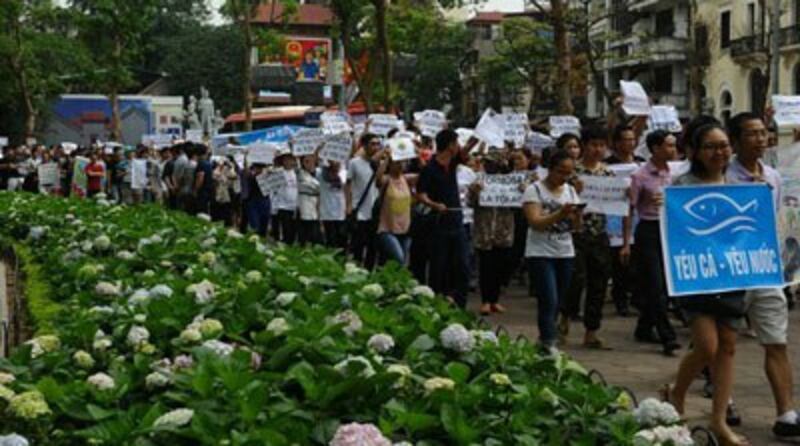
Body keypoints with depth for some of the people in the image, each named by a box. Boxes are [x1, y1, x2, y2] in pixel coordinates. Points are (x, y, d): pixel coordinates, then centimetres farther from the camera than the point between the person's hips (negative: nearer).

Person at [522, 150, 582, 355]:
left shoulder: (570, 190, 11)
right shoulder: (534, 190, -6)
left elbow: (576, 227, 8)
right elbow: (535, 222, -17)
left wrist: (576, 214, -14)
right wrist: (560, 214, -28)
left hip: (565, 253, 6)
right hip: (541, 253, -6)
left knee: (557, 302, 9)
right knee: (549, 301, -13)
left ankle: (544, 340, 19)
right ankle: (549, 344, -12)